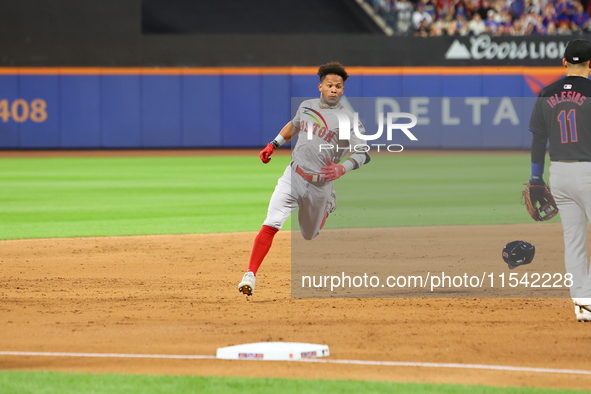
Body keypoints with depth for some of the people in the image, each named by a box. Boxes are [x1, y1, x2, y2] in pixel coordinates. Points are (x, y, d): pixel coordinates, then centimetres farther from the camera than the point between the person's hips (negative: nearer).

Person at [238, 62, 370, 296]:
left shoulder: (349, 120, -8)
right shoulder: (306, 107, 7)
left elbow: (364, 153, -13)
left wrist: (343, 168, -29)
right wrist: (273, 145, 20)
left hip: (320, 186, -2)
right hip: (293, 177, 2)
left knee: (311, 234, 16)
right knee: (271, 225, -16)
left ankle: (329, 208, 48)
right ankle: (250, 275, -18)